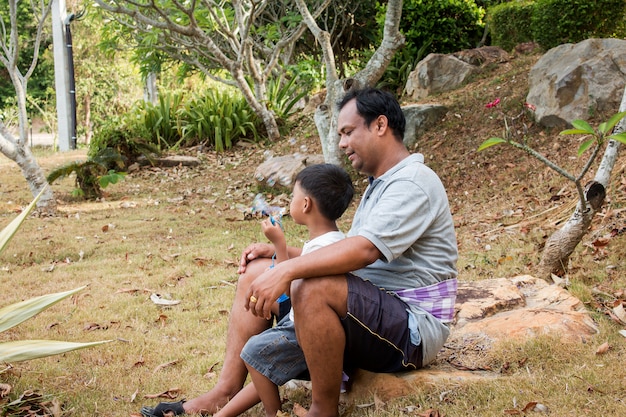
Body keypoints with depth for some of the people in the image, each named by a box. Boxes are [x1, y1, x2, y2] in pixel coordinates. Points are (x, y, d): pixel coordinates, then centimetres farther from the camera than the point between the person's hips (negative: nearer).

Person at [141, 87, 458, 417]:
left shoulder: (413, 182, -13)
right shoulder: (379, 185, 19)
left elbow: (365, 250, -28)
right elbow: (349, 258, 18)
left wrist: (287, 270, -33)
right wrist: (280, 253, 9)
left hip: (413, 330, -10)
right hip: (370, 313, 10)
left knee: (311, 288, -36)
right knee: (255, 272, 7)